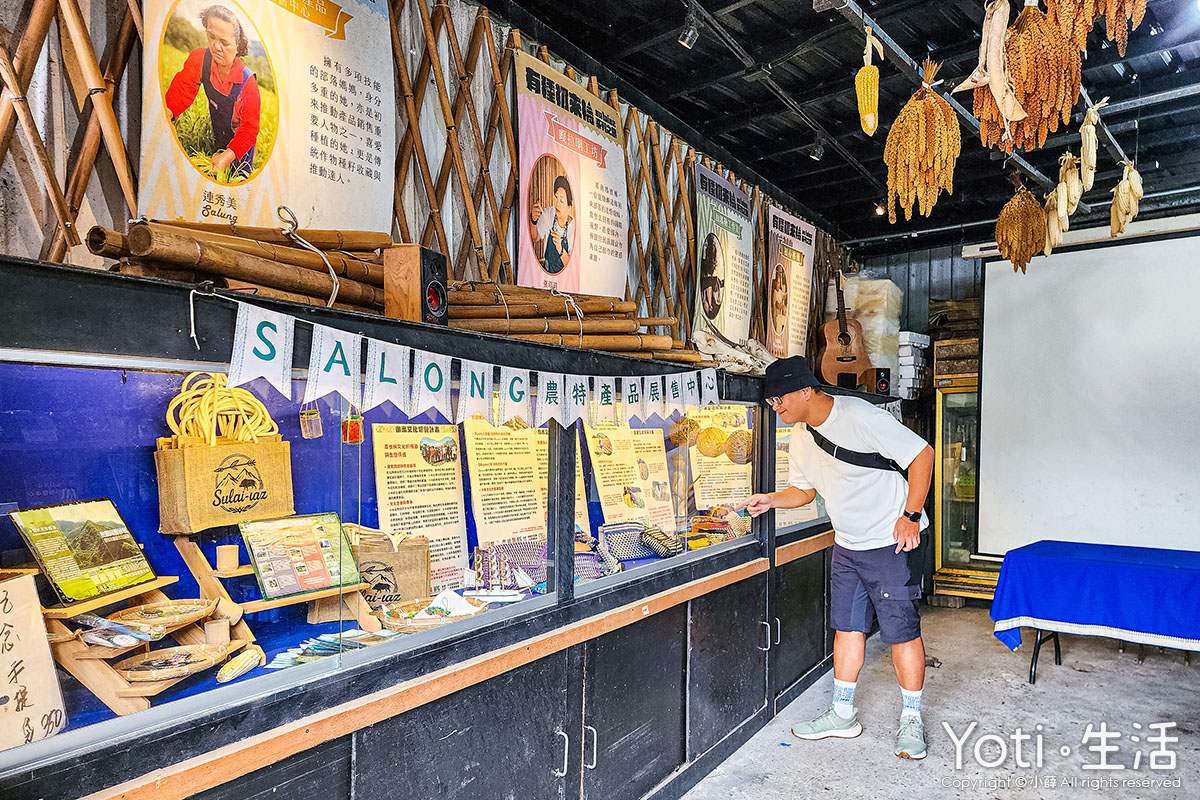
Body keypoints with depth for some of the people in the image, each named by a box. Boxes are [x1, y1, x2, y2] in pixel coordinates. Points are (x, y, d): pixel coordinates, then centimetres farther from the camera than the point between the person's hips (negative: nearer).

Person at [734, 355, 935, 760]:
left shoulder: (861, 417, -23)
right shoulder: (801, 437, 3)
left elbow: (922, 454, -17)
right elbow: (804, 490, 13)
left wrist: (911, 517, -19)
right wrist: (770, 500, -7)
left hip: (894, 543, -7)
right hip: (847, 545, 8)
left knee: (901, 629, 0)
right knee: (846, 626, 11)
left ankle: (911, 720, 19)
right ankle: (843, 715, 24)